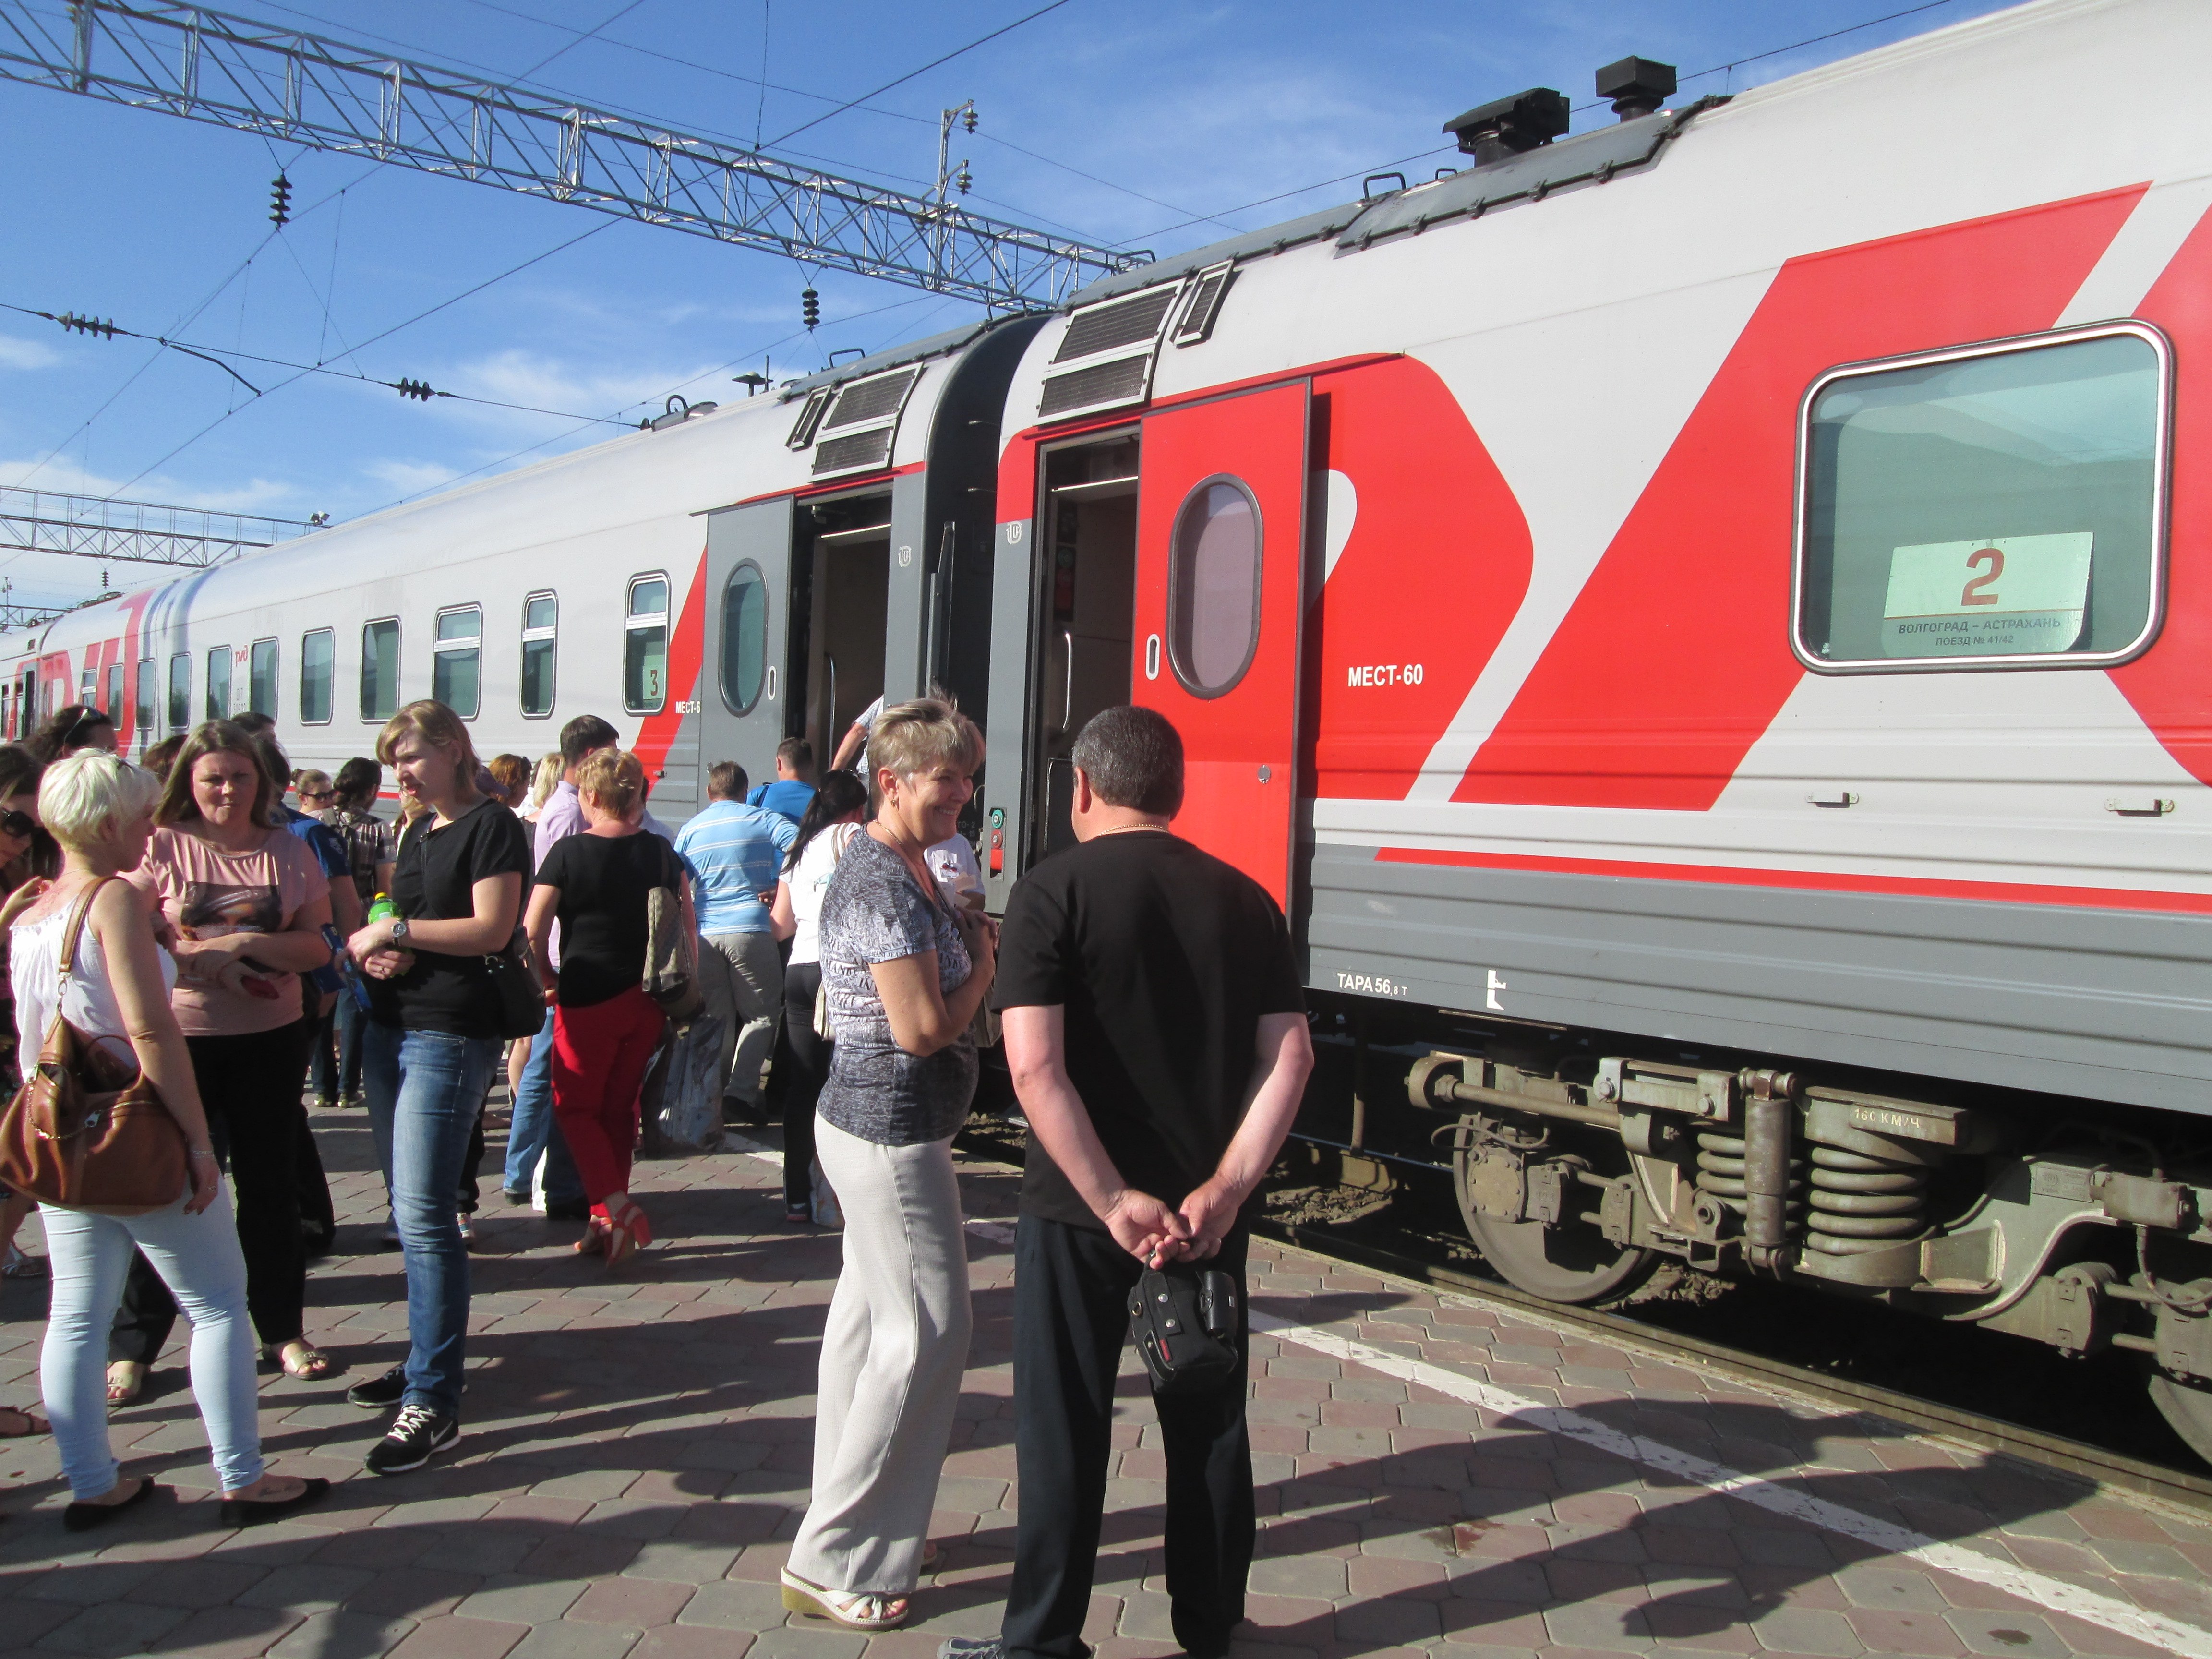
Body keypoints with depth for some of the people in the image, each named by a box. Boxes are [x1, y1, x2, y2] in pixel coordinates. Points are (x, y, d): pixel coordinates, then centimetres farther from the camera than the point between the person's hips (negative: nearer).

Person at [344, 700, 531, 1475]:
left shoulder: (492, 825, -8)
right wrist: (376, 951, 1)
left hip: (450, 1036, -9)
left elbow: (490, 929, -16)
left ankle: (434, 1399, -6)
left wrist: (393, 929, -12)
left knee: (422, 1213, -11)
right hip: (392, 1027, 9)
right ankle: (428, 1357, 25)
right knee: (407, 1205, 13)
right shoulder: (417, 831, 17)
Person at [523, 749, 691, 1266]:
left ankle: (615, 1205, -7)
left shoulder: (569, 852, -9)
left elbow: (533, 935, -11)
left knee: (575, 1105, 11)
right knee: (619, 1108, 15)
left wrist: (548, 980, 5)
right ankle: (608, 1222, 17)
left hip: (589, 1000, -4)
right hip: (648, 1003, 4)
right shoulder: (662, 852, 3)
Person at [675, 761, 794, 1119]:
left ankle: (715, 1092, 16)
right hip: (751, 930, -3)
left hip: (705, 935, 3)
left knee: (718, 1018, 13)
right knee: (761, 1015, 5)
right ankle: (742, 1089, -8)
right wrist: (781, 889, -3)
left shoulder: (690, 830, 11)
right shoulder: (763, 819, 2)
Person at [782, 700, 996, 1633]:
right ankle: (833, 1564, 8)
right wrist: (983, 966, -9)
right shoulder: (883, 884, -21)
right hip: (893, 1132, -11)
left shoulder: (905, 867, 11)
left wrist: (969, 945, 2)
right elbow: (922, 1028, -23)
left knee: (869, 1320, 18)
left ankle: (859, 1525, 32)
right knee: (928, 1336, -3)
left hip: (872, 1125, 11)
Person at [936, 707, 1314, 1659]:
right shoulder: (1244, 900, 3)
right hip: (1207, 1213, 4)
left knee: (1065, 1432, 9)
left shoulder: (1054, 893, -10)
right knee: (1209, 1424, 17)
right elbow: (1289, 1056, -5)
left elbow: (1036, 1069, -20)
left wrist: (1115, 1203, -18)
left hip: (1079, 1214, -4)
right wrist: (1220, 1192, -10)